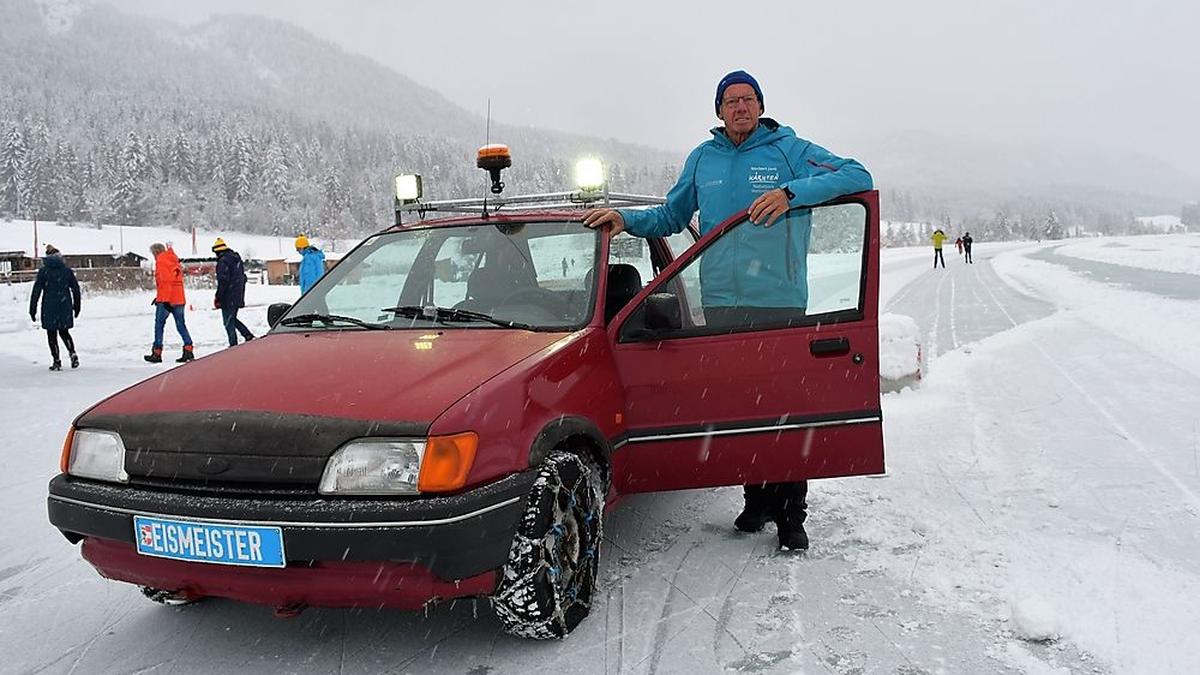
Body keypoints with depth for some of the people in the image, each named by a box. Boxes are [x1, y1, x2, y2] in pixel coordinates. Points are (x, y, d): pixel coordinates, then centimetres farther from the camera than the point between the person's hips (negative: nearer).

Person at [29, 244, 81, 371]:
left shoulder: (43, 271, -5)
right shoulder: (67, 270, 3)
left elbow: (36, 291, -6)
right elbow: (76, 289, 7)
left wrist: (32, 310, -1)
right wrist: (76, 307, 16)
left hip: (49, 308, -3)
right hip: (65, 307, 3)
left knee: (52, 334, 6)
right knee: (64, 332, 17)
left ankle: (57, 361, 4)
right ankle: (72, 353, -5)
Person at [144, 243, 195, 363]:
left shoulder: (161, 261, -8)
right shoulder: (174, 261, 18)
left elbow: (165, 281, -19)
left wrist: (165, 300, -22)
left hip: (166, 300, -7)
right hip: (179, 299, 7)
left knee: (159, 324, 3)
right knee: (181, 325, 8)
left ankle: (157, 353, 6)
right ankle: (188, 350, -2)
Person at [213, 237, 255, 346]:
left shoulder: (223, 261, -15)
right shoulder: (237, 258, 14)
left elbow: (223, 281, -20)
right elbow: (243, 278, 20)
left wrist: (218, 297, -14)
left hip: (228, 297, -9)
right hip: (238, 296, 9)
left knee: (228, 322, -1)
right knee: (232, 319, 20)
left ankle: (233, 344, 0)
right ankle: (248, 335, 11)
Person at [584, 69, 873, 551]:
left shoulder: (789, 150, 4)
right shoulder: (703, 158, 16)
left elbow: (857, 176, -6)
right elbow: (670, 217, 25)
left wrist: (791, 193, -18)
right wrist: (626, 219, 8)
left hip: (780, 301, -3)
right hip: (721, 301, 4)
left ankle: (792, 515, 6)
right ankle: (758, 499, 21)